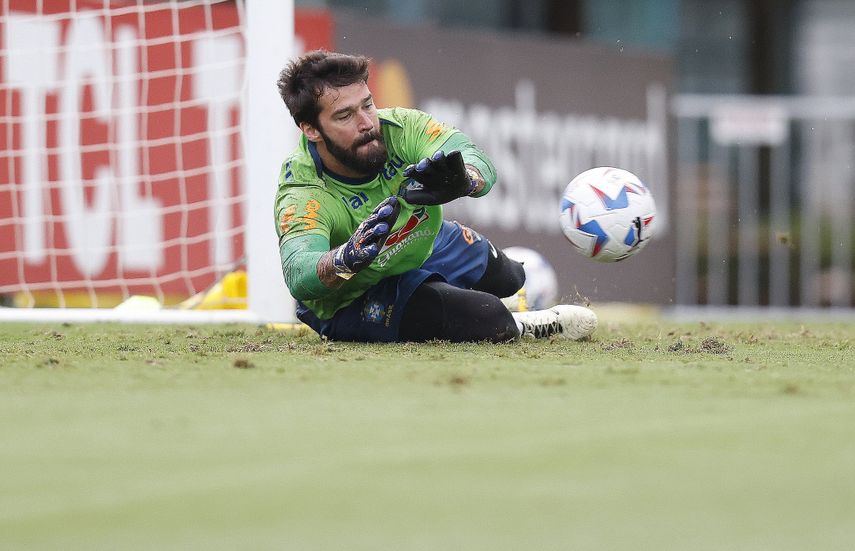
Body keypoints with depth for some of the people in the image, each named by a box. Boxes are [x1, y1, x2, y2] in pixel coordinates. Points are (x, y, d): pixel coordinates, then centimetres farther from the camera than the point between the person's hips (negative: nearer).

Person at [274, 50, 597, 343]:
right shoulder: (301, 196, -38)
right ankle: (516, 328, 8)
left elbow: (477, 161, -41)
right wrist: (346, 259, -79)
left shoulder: (397, 128, -28)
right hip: (350, 304, -6)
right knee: (486, 314, -26)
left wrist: (462, 180, -68)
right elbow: (298, 275, -55)